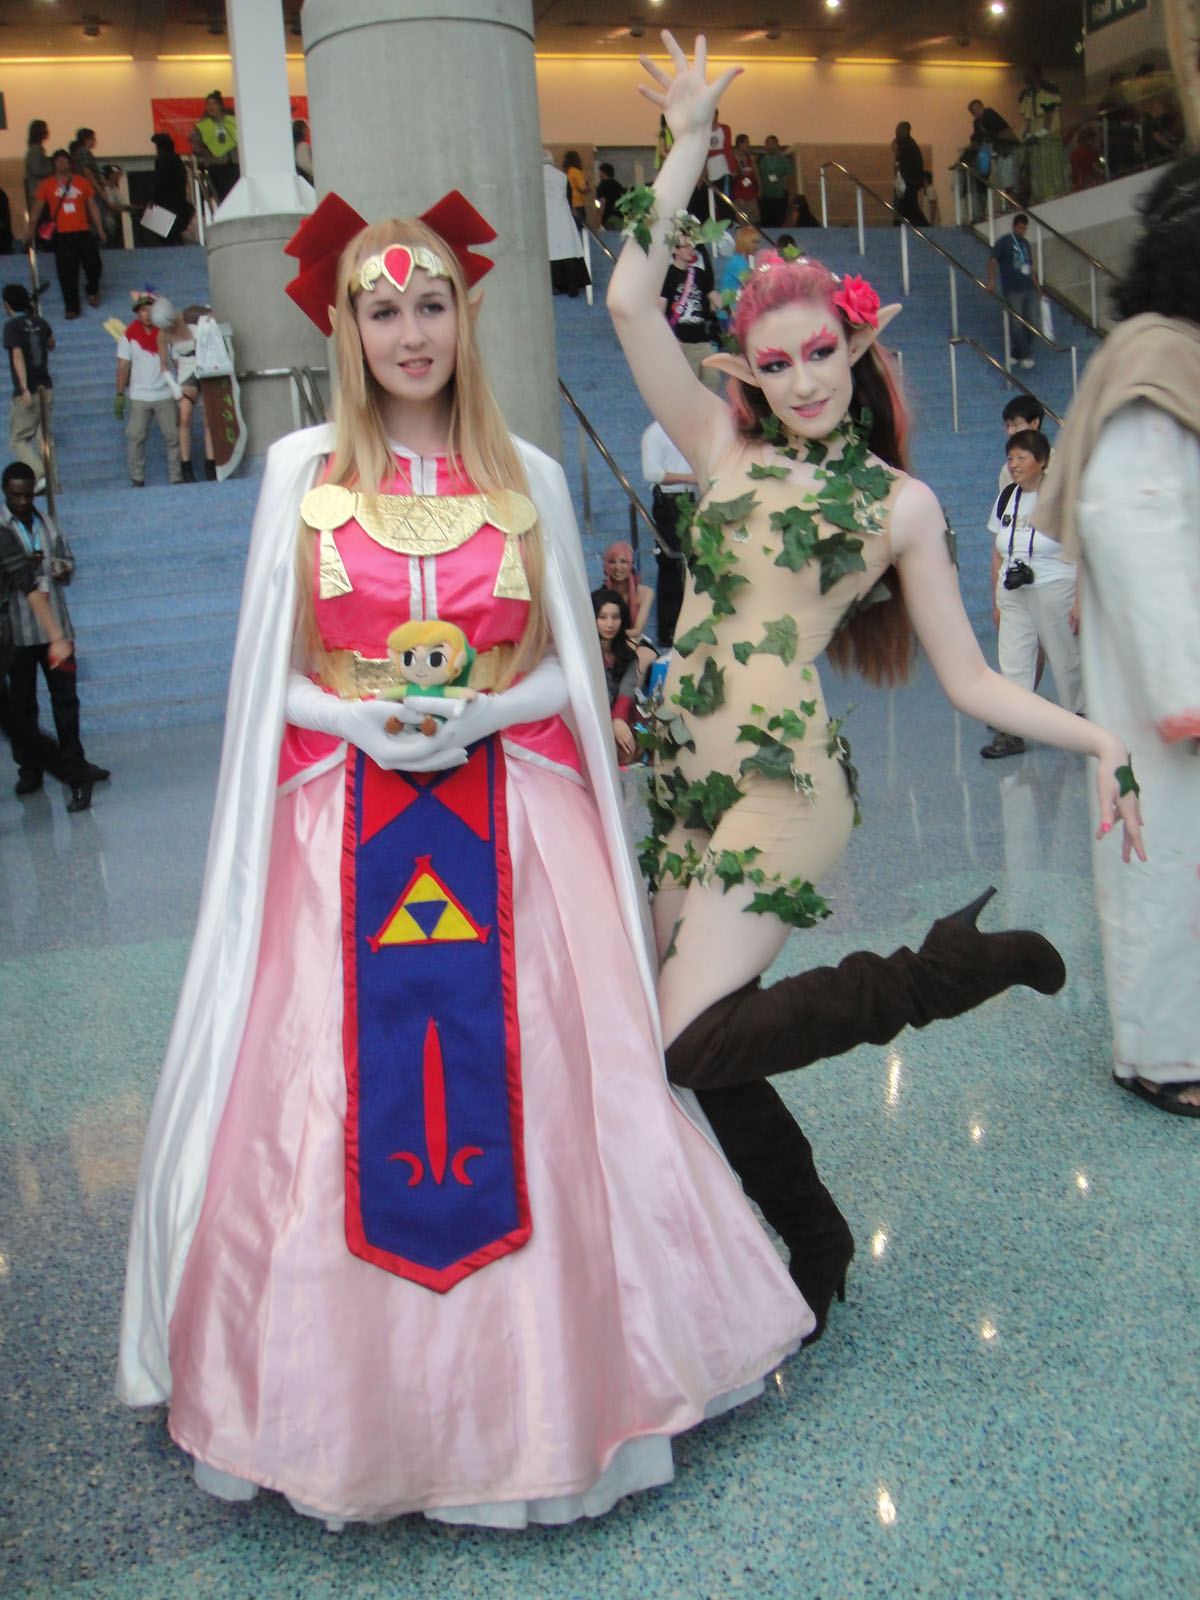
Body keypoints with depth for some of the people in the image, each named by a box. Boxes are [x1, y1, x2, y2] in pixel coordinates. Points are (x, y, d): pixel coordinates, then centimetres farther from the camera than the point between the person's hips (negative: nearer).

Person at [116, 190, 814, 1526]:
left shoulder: (528, 476, 8)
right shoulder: (301, 472, 6)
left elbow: (570, 666, 8)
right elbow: (273, 673, 7)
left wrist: (481, 712, -10)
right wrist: (360, 719, -11)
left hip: (509, 822, 1)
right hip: (345, 823, 0)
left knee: (521, 1087, 0)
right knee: (335, 1093, 0)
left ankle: (530, 1380, 22)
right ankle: (354, 1384, 21)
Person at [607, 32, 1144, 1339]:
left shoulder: (900, 503, 6)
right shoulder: (724, 450, 13)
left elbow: (968, 678, 6)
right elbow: (630, 303, 5)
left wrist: (1095, 738, -6)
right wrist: (688, 144, 8)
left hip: (783, 778, -5)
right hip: (687, 779, 5)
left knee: (696, 1046, -18)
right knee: (687, 1043, 6)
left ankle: (956, 966, 1)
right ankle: (813, 1245, 29)